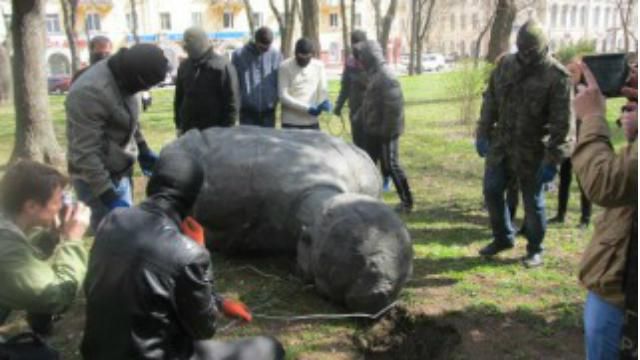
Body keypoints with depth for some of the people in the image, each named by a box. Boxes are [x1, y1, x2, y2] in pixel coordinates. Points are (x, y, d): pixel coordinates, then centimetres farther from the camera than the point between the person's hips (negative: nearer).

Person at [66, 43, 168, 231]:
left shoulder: (122, 79, 0)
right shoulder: (90, 92, -27)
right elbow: (86, 153, -27)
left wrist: (143, 150, 24)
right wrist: (108, 196, -26)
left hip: (121, 170, 9)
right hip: (99, 177, -9)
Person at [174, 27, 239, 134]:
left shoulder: (222, 67, -9)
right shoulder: (184, 66, 8)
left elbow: (231, 101, -10)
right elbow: (179, 97, 16)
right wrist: (178, 125, 11)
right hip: (188, 132, 5)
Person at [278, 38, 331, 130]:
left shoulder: (319, 66, 4)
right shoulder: (286, 67, -8)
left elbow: (322, 89, 6)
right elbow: (283, 96, -12)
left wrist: (324, 101, -18)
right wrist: (307, 108, -18)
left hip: (311, 122, 4)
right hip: (291, 122, -4)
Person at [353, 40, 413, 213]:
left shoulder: (386, 77, -20)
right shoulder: (375, 75, 11)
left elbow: (394, 106, -25)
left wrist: (386, 130, -23)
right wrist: (359, 118, 19)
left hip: (385, 133, -10)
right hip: (373, 131, 10)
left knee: (391, 166, -1)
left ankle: (407, 202, 11)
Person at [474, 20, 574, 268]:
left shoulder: (557, 76, -13)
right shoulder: (505, 65, 3)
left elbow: (563, 123, -15)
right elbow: (491, 101, 13)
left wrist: (553, 159, -17)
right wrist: (483, 133, 9)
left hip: (532, 152, -5)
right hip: (501, 145, 5)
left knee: (532, 202, 4)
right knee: (492, 191, 10)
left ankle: (535, 249, 23)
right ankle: (503, 238, 30)